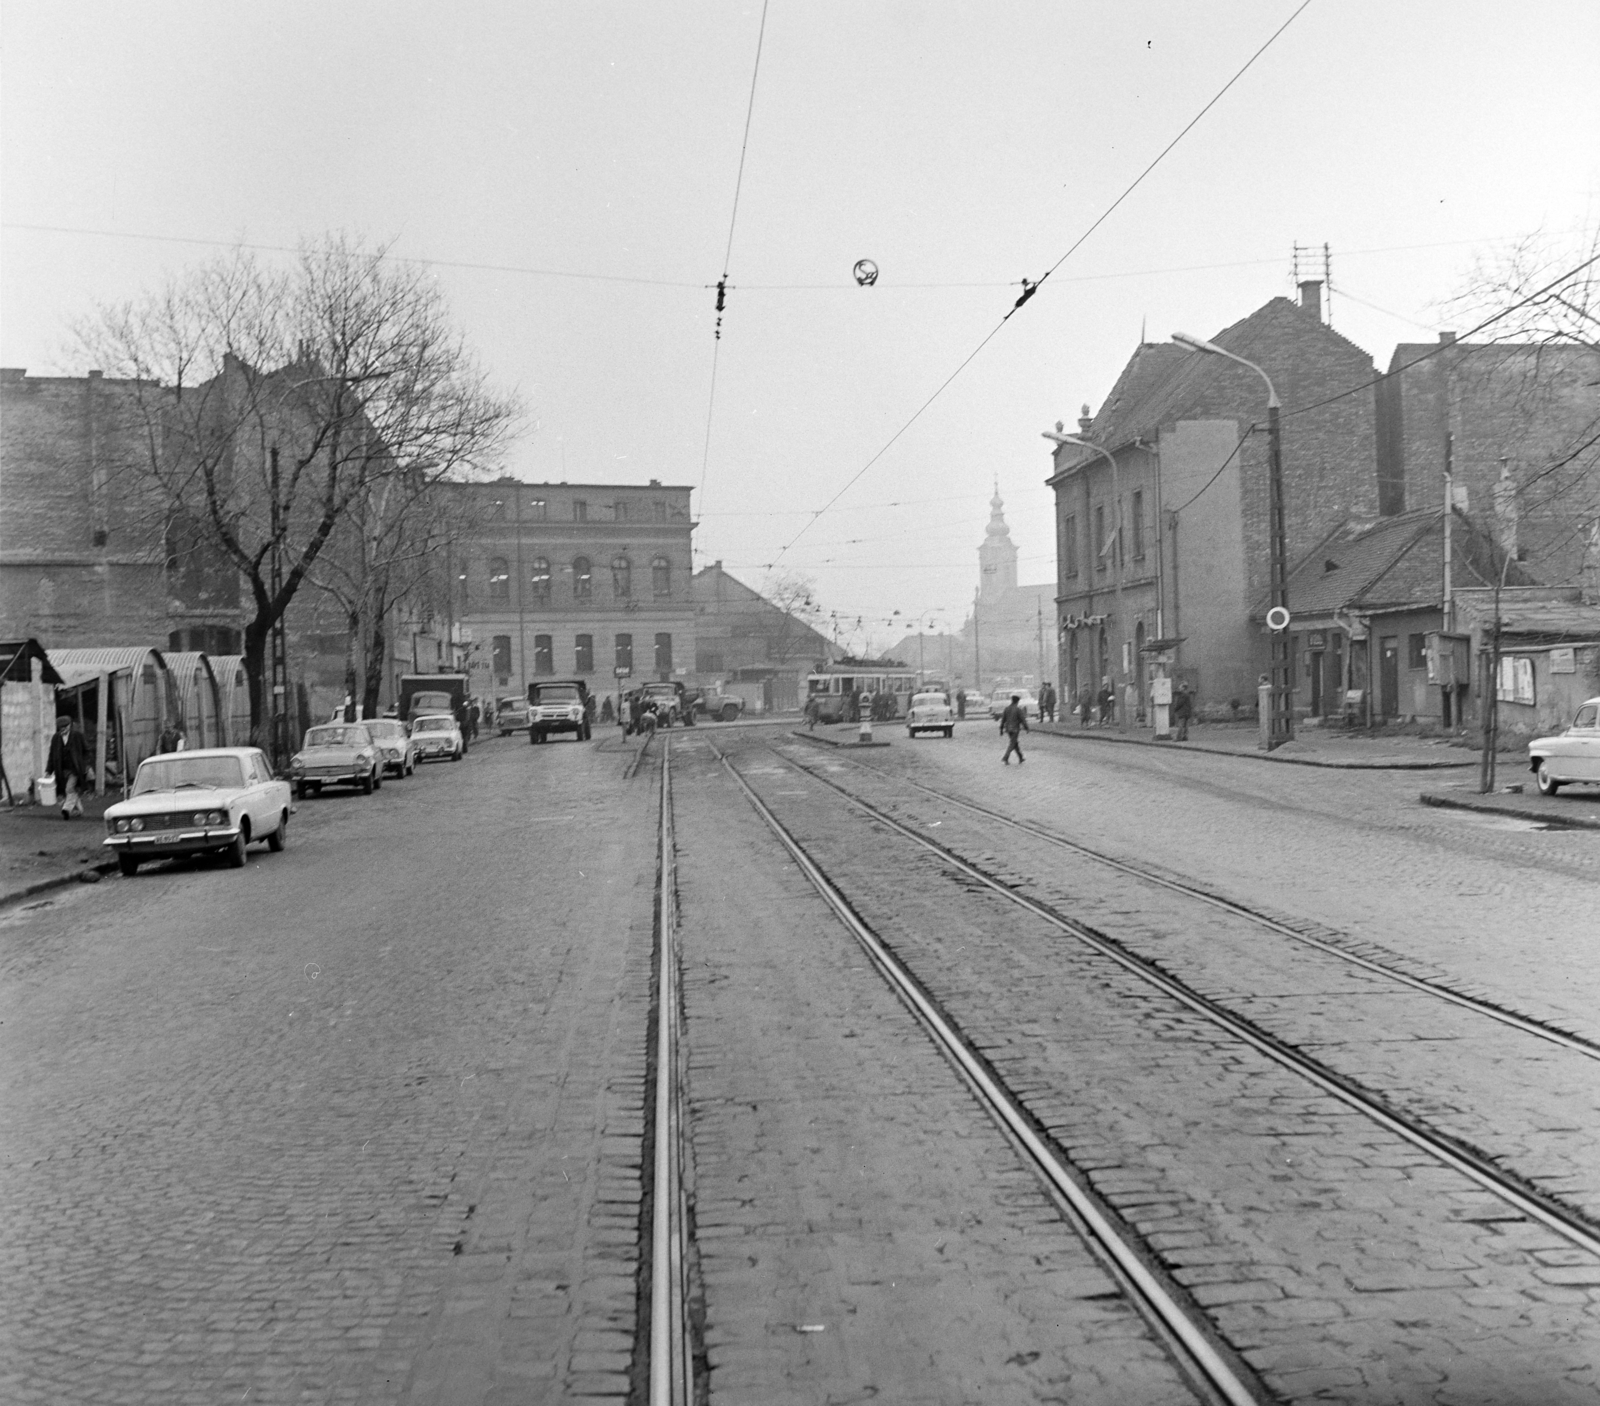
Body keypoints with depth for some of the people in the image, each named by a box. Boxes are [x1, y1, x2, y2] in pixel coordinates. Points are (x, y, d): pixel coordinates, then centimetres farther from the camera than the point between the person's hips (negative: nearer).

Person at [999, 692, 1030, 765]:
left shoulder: (1007, 708, 2)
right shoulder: (1018, 709, -13)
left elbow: (1003, 719, 5)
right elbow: (1023, 720, -12)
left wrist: (1001, 728, 11)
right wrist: (1027, 728, -2)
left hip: (1008, 729, 6)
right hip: (1015, 729, -6)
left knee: (1015, 743, 17)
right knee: (1012, 744, -3)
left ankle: (1021, 758, 27)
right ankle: (1005, 758, -17)